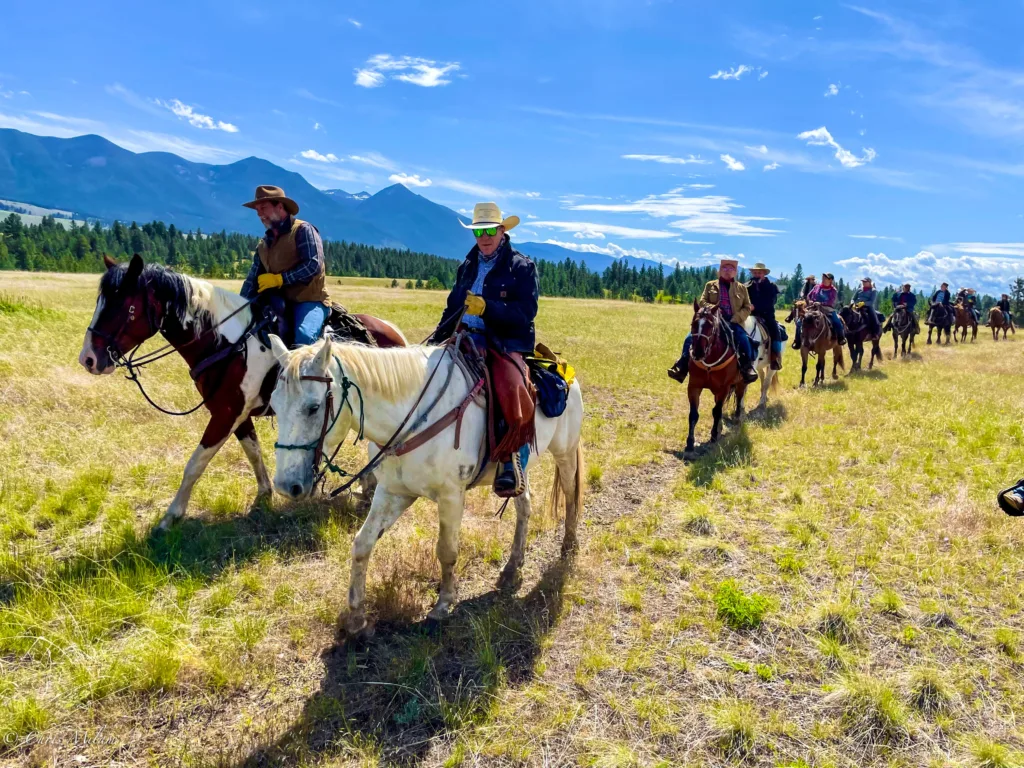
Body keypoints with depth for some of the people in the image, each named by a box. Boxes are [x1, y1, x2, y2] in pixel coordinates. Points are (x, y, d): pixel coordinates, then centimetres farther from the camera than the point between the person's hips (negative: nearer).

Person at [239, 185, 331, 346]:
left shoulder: (303, 230, -3)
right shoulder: (263, 245, 18)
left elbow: (313, 265, -16)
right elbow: (252, 281, 15)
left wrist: (279, 279, -14)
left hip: (310, 300, -7)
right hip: (280, 303, 7)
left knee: (303, 336, -35)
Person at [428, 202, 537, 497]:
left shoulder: (522, 267, 0)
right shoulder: (467, 267, 18)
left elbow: (525, 312, -12)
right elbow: (452, 308, 23)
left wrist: (487, 308, -26)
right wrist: (435, 342, 11)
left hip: (507, 343, -6)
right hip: (469, 339, 6)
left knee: (511, 391, -32)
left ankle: (511, 464, -18)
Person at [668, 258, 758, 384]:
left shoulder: (741, 288, 12)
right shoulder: (710, 285, 13)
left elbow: (747, 307, 8)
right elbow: (702, 302, 7)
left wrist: (735, 319, -10)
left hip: (733, 322, -1)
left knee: (744, 340, -31)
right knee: (691, 337, -19)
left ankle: (747, 367, -19)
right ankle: (682, 367, -16)